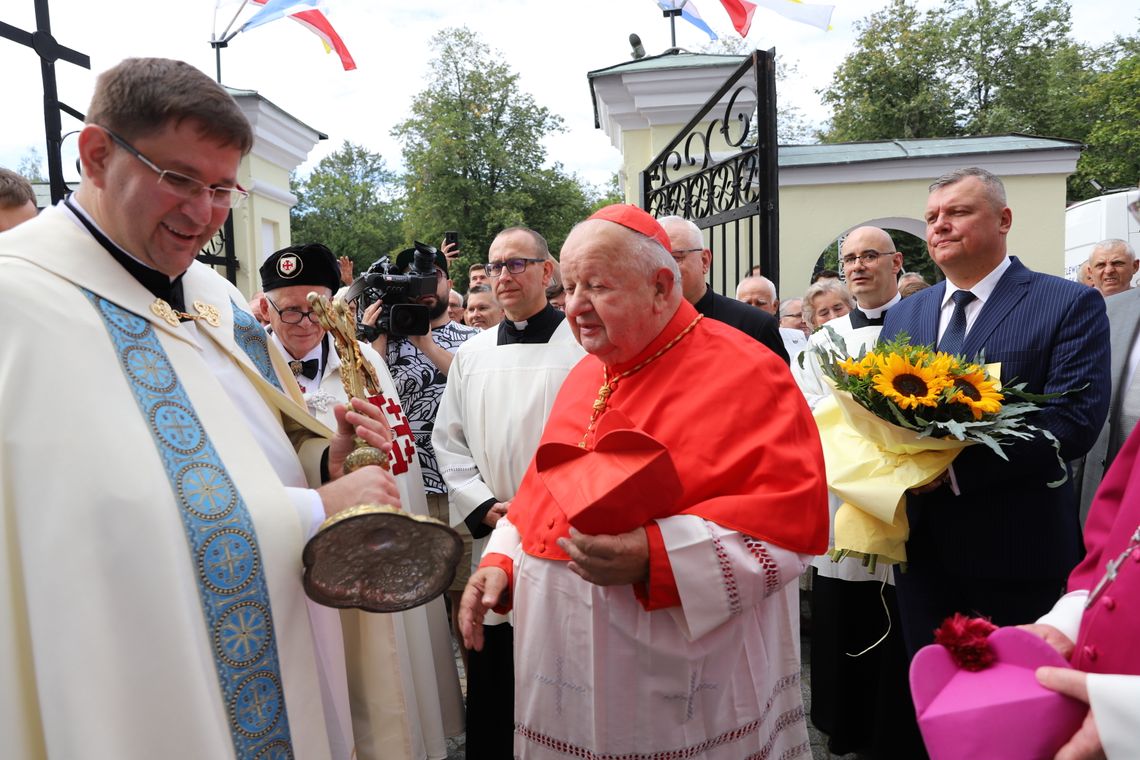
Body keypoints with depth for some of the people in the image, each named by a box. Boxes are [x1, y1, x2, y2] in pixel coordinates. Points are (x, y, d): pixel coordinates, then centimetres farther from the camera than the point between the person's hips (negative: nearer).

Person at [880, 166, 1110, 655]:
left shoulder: (1071, 305, -5)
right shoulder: (902, 315, 11)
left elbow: (1075, 419, -16)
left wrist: (955, 469, -24)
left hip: (1017, 551, -4)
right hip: (921, 548, 5)